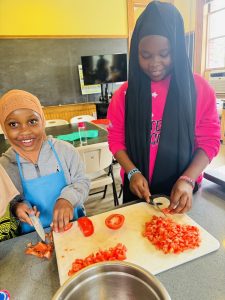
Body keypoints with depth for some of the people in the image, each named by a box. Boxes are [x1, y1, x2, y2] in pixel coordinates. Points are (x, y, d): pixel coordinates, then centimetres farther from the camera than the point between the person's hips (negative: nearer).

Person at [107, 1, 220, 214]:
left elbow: (209, 141, -7)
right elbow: (116, 139, -2)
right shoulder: (125, 93, -5)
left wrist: (188, 180, -20)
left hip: (181, 192, -1)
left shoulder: (199, 88, -8)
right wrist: (132, 172, -16)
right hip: (137, 189, 2)